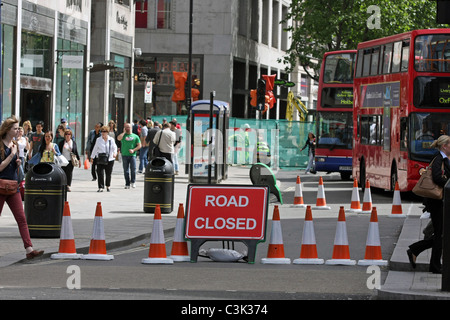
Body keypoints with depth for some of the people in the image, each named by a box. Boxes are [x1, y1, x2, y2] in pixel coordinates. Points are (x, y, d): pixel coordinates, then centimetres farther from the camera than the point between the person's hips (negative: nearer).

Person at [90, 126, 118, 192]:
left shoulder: (111, 140, 5)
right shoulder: (98, 140, 7)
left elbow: (114, 147, 5)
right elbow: (95, 149, 12)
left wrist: (115, 153, -17)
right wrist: (92, 157, 13)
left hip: (109, 159, 0)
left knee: (108, 174, 6)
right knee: (100, 173, -8)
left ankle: (108, 186, 26)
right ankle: (101, 187, -5)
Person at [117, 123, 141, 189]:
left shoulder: (135, 136, 9)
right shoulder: (123, 135, 9)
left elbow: (139, 146, 7)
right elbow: (119, 138, -13)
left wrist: (133, 150, -9)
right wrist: (124, 132, -1)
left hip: (132, 155, -1)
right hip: (124, 155, 1)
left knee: (133, 169, -10)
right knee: (126, 170, 2)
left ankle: (133, 182, 6)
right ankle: (127, 184, 7)